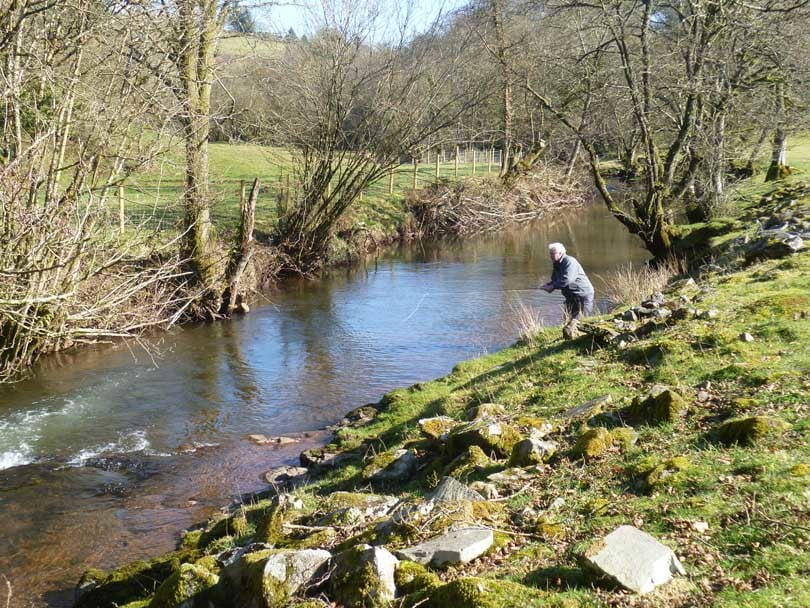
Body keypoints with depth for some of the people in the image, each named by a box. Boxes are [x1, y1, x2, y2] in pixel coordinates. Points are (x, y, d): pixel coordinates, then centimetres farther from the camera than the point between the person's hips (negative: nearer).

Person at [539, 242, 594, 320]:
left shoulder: (569, 262, -20)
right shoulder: (557, 264, 10)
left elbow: (566, 280, -32)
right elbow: (555, 280, 17)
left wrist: (552, 287, -26)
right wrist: (547, 285, -5)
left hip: (583, 295, -9)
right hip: (571, 296, 9)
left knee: (578, 320, -11)